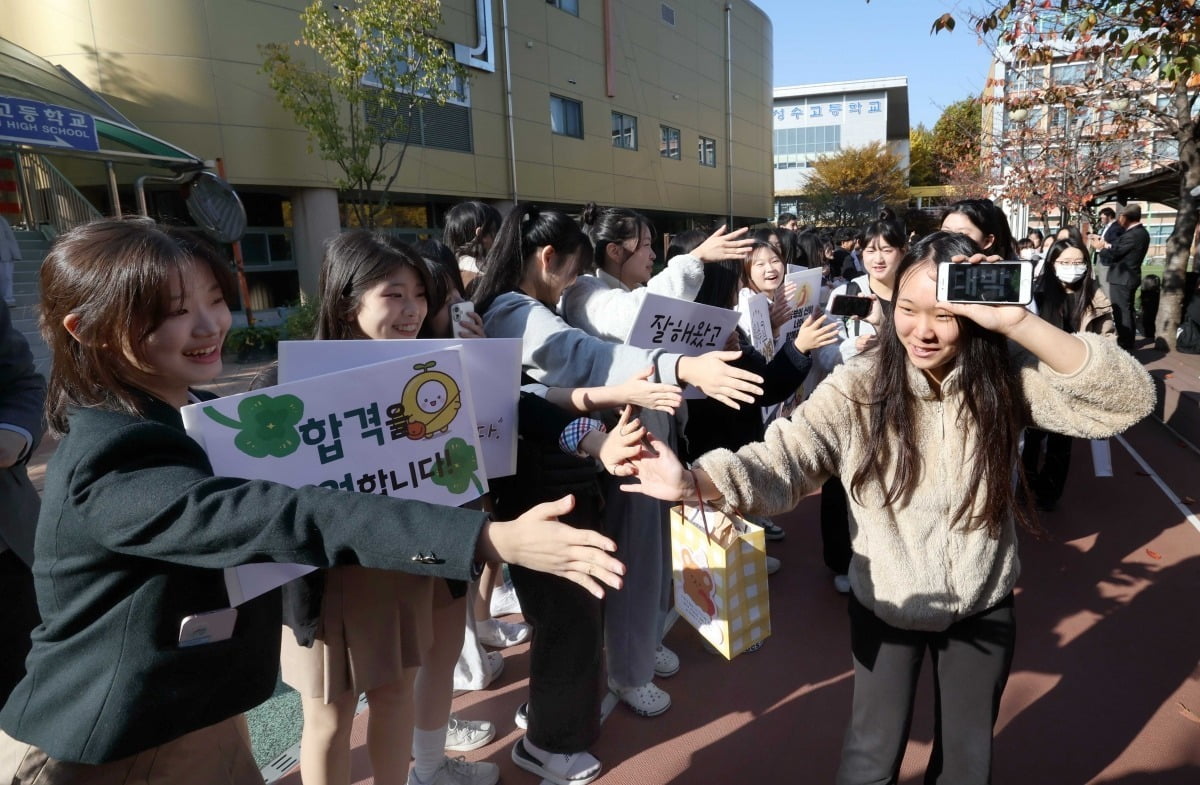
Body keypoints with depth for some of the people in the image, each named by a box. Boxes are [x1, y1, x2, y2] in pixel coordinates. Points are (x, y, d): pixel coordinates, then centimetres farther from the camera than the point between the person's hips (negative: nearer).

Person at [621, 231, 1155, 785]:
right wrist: (693, 481, -51)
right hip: (886, 605, -1)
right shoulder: (860, 387, -21)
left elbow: (1129, 400, -25)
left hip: (983, 607, 2)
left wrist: (1018, 322, -38)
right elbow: (785, 458, -31)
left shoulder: (1008, 375, -15)